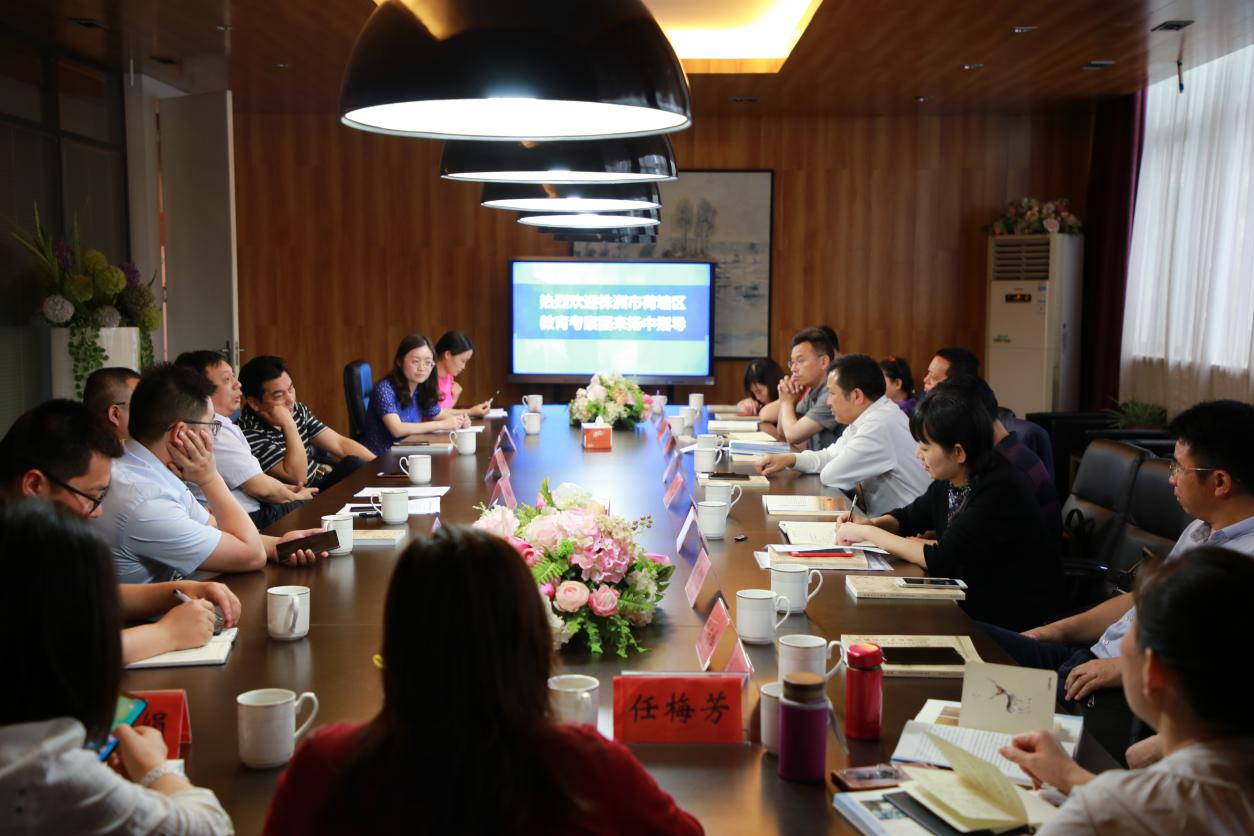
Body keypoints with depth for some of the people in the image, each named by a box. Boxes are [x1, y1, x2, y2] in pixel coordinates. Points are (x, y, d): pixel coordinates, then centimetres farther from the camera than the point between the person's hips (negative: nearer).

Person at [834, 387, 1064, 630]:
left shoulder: (999, 492, -25)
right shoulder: (949, 482, 0)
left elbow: (939, 560, -27)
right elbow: (910, 516, 18)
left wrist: (868, 532, -19)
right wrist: (870, 524, -4)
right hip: (973, 599, 7)